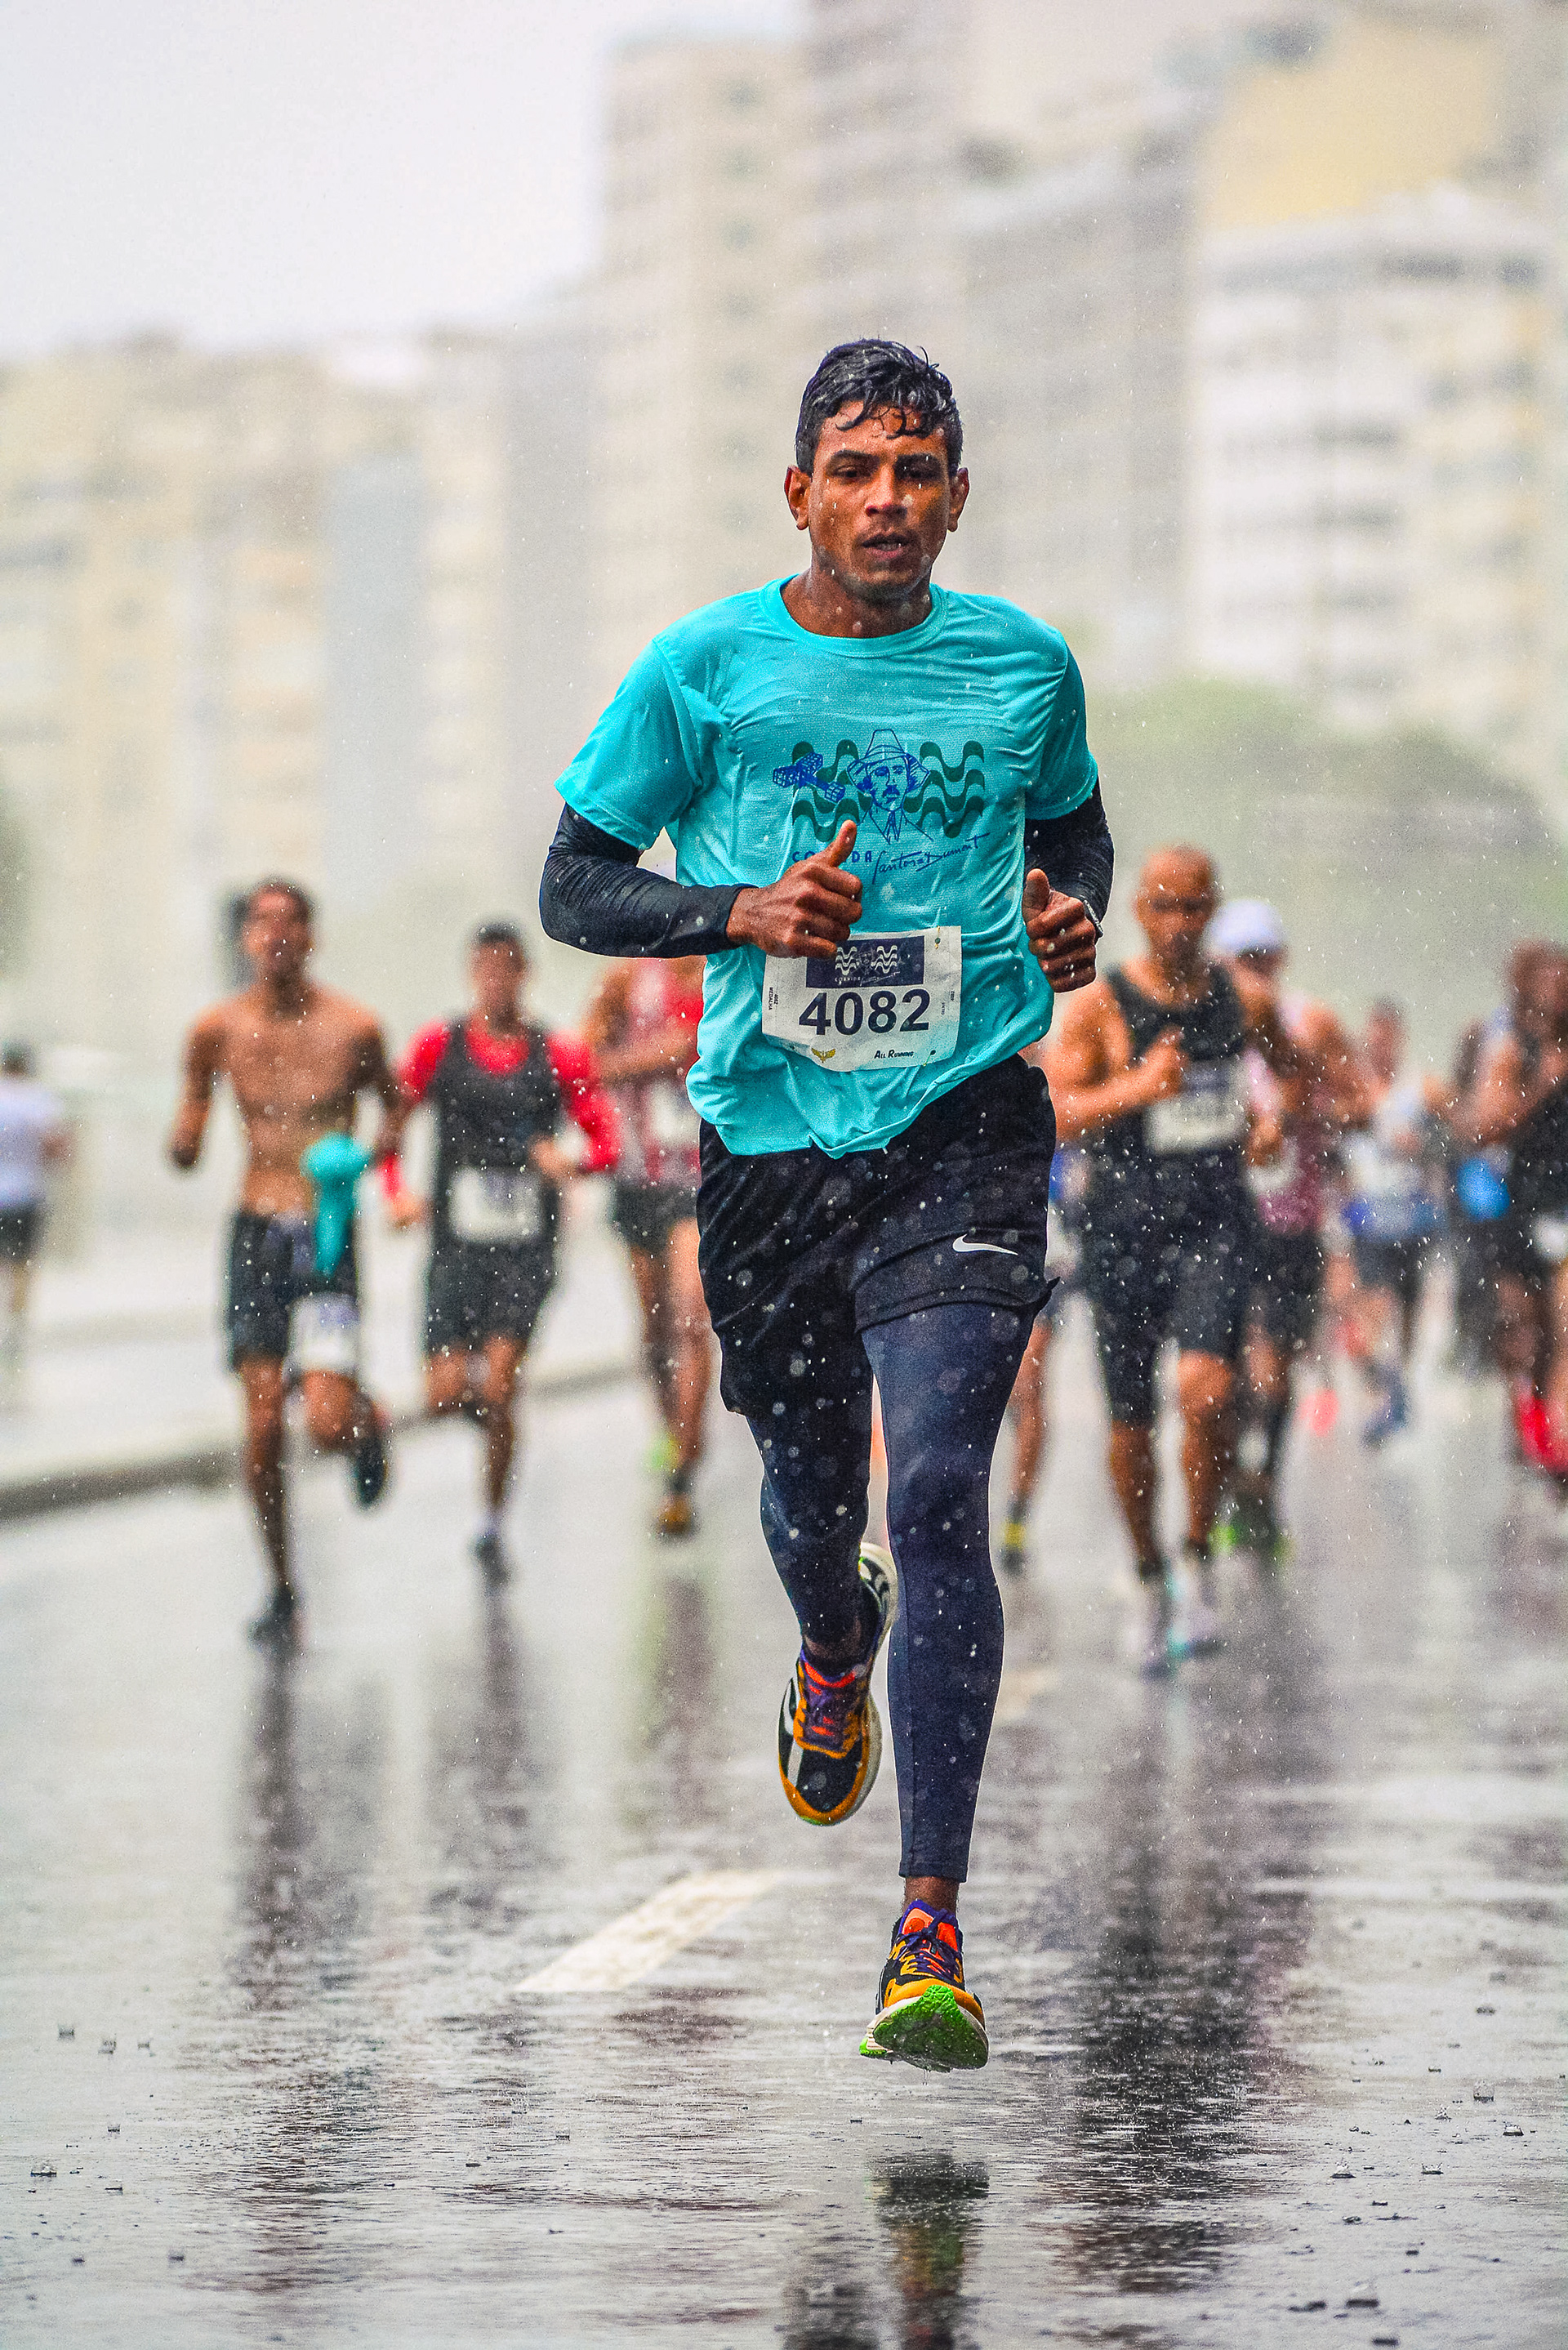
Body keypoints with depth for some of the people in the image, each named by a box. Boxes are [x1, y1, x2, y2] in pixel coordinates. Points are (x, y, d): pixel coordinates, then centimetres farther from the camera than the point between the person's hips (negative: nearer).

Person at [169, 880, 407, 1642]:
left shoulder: (352, 1028, -6)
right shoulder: (218, 1029, 0)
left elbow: (395, 1105, 13)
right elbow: (186, 1148, 8)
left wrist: (367, 1156, -7)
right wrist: (183, 1141, -15)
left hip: (327, 1235, -2)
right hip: (255, 1234, 2)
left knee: (328, 1425, -13)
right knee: (262, 1425, -2)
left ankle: (369, 1422, 25)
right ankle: (281, 1586, 15)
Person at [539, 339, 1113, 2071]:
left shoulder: (1023, 666, 4)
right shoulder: (706, 668, -1)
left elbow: (1073, 825, 23)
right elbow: (574, 890, 3)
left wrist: (1074, 916, 1)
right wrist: (741, 910, -14)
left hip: (964, 1127, -1)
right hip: (771, 1135, 1)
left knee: (937, 1499, -16)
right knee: (810, 1496, 15)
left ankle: (931, 1930, -14)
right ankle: (835, 1653, 55)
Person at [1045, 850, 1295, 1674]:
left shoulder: (1245, 998, 4)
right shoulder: (1097, 1006, -6)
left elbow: (1292, 1067, 23)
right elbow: (1051, 1115, -17)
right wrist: (1136, 1089, -30)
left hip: (1215, 1224, 1)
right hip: (1125, 1226, -1)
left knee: (1206, 1389, -22)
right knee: (1131, 1422, 6)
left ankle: (1199, 1563, -3)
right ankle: (1150, 1583, 28)